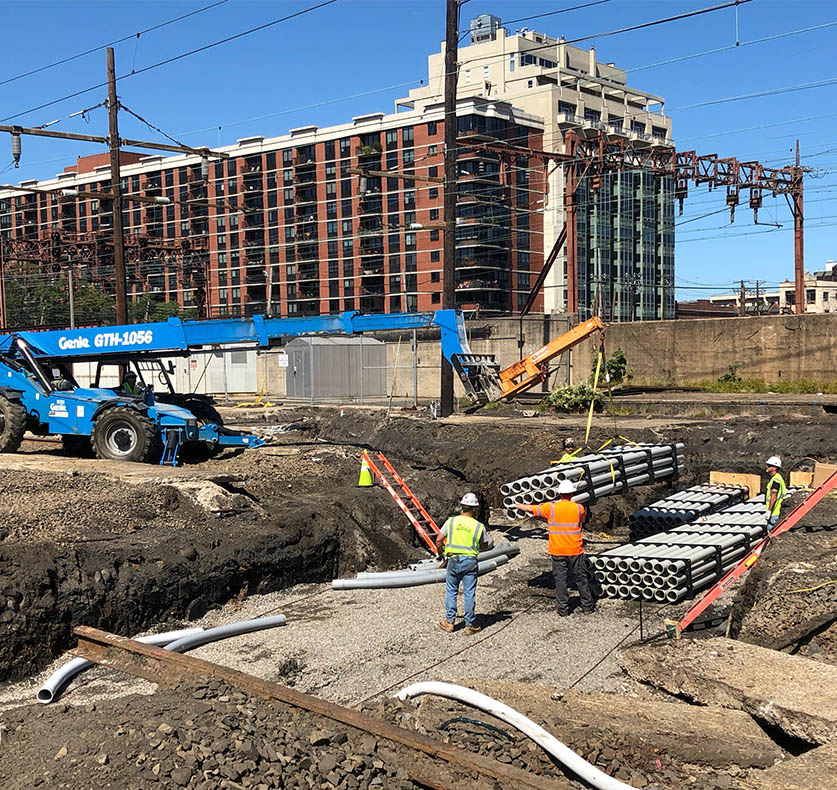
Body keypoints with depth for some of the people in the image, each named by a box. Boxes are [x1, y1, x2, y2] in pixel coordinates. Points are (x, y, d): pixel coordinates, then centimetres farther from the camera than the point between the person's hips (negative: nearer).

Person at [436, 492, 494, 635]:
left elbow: (439, 540, -2)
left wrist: (439, 552, 16)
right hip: (470, 561, -1)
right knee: (469, 593, 5)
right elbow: (484, 547, 8)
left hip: (454, 560, 1)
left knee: (451, 591, 13)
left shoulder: (451, 521, -2)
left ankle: (449, 622, 18)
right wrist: (489, 538, 28)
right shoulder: (479, 526, -3)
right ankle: (470, 625, 11)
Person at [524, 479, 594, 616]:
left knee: (560, 579, 7)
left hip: (557, 551, 0)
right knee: (581, 578, 11)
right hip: (575, 550, 1)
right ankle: (587, 606, 19)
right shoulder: (579, 508, -5)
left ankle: (563, 609, 11)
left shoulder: (550, 508, -7)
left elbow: (531, 508, 5)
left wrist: (518, 505, 22)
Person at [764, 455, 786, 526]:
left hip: (773, 512, -10)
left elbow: (773, 498, -23)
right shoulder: (776, 478, 16)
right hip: (774, 512, 10)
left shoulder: (775, 480, -18)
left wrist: (769, 512, -22)